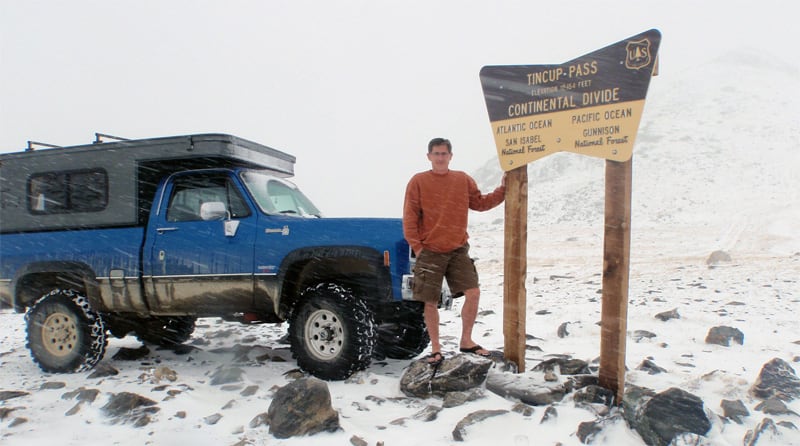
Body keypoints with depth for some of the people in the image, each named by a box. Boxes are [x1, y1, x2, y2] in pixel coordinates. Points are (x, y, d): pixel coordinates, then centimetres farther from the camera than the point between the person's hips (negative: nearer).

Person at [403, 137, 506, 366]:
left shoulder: (463, 180, 6)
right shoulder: (418, 181, -4)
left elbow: (480, 203, 11)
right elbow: (409, 217, -5)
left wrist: (502, 189, 0)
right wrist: (416, 246, -10)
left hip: (458, 250, 3)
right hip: (429, 252, -3)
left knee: (473, 293, -2)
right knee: (430, 302, 3)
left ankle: (466, 341, 17)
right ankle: (435, 348, 20)